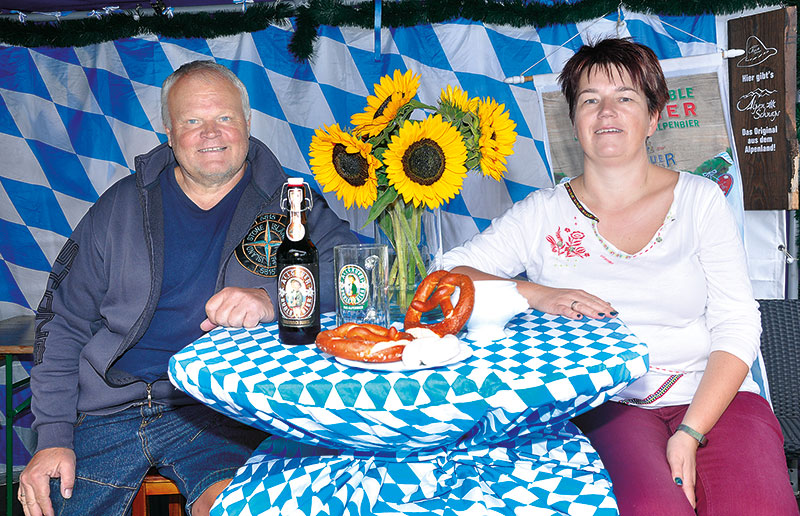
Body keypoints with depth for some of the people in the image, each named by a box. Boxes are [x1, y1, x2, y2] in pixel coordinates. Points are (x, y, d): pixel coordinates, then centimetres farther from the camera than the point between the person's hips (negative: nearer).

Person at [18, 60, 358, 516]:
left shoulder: (286, 204, 6)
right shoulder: (121, 207, 11)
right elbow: (64, 322, 11)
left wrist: (271, 297, -25)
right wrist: (53, 438, 0)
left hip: (221, 411, -2)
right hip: (109, 409, 3)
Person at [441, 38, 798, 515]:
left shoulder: (700, 200, 8)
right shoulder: (544, 213, 8)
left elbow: (737, 327, 1)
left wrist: (690, 432, -13)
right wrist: (536, 294, -13)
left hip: (713, 397, 1)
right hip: (603, 406, 0)